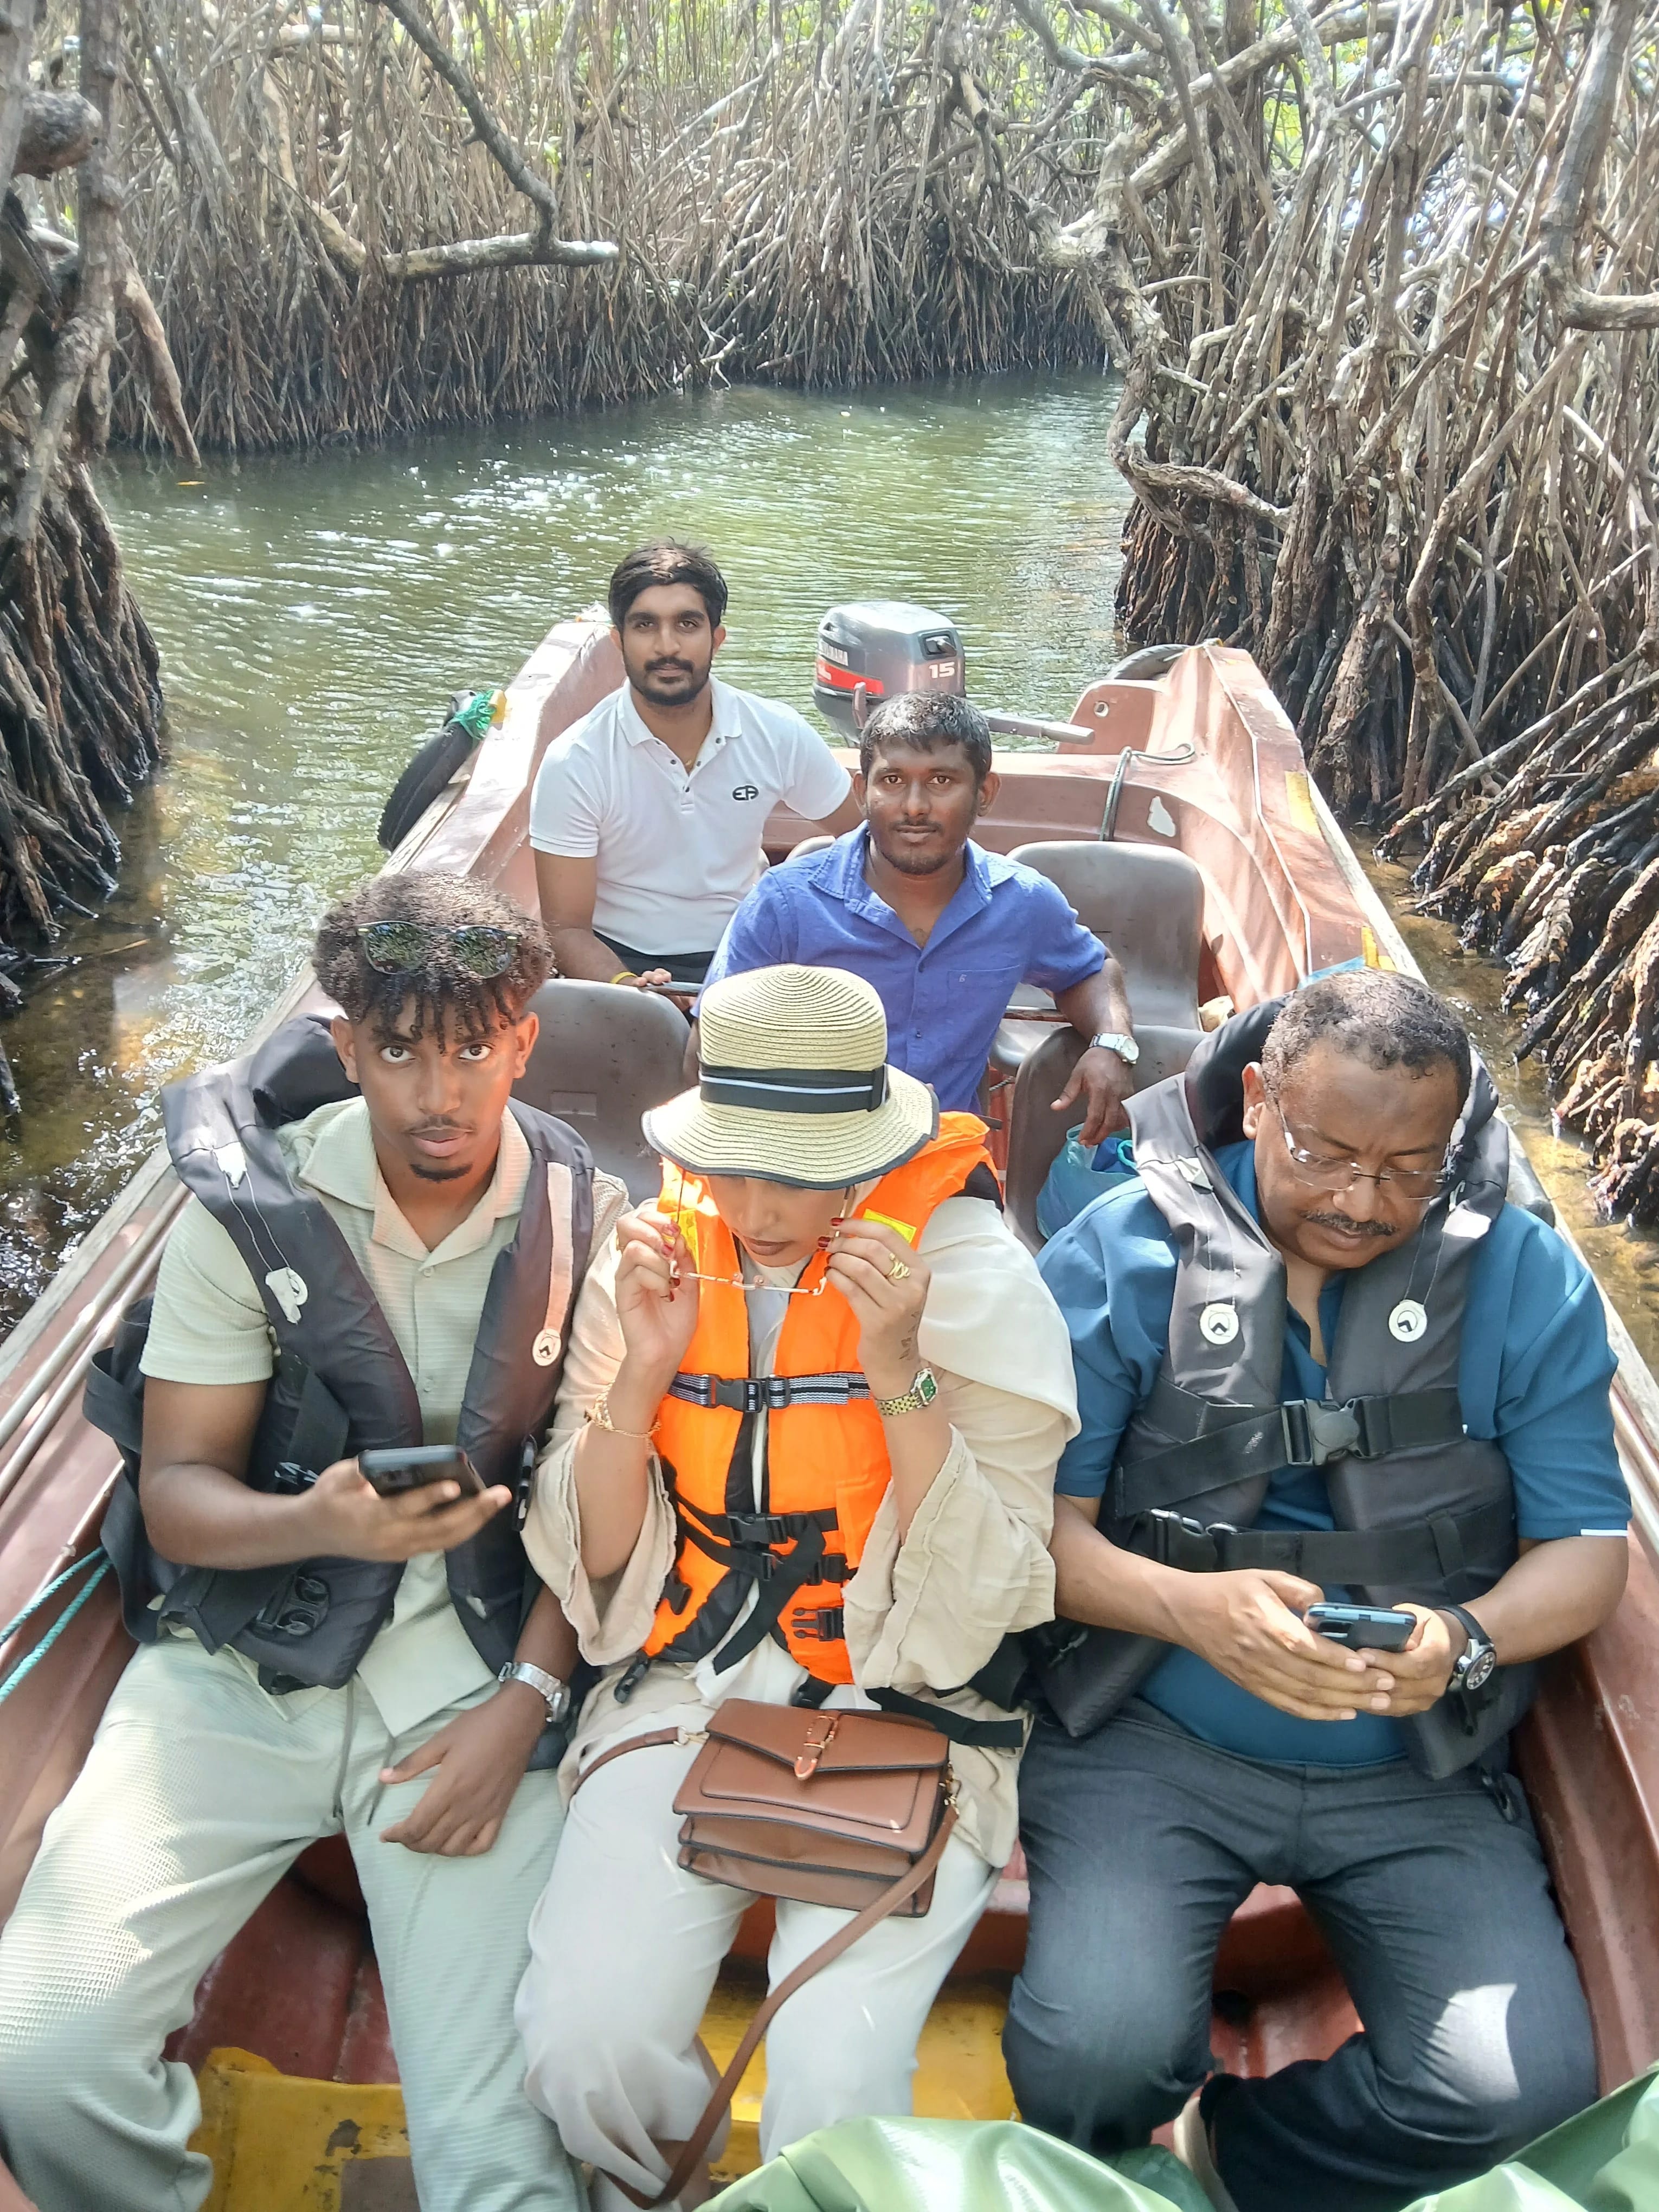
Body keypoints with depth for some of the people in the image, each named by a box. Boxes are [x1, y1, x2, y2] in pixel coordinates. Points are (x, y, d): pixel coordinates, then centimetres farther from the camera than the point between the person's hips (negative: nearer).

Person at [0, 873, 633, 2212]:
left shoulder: (590, 1220, 0)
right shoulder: (251, 1210, -4)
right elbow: (178, 1492, -3)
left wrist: (528, 1697, -9)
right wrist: (321, 1524, -24)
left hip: (474, 1674, 0)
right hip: (244, 1663, 1)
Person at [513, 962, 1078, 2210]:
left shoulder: (973, 1279, -11)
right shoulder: (655, 1260, -1)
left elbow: (970, 1613, -13)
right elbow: (599, 1578, 0)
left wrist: (898, 1371, -24)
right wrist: (644, 1370, -15)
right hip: (689, 1686, 3)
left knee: (834, 2087, -20)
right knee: (583, 2049, -15)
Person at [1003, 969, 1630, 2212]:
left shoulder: (1528, 1282, 2)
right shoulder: (1125, 1254, -5)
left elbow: (1588, 1548, 1)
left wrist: (1467, 1640, -20)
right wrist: (1186, 1606, -26)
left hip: (1419, 1775, 3)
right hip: (1150, 1738, -2)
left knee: (1525, 2095, -16)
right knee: (1099, 2054, -23)